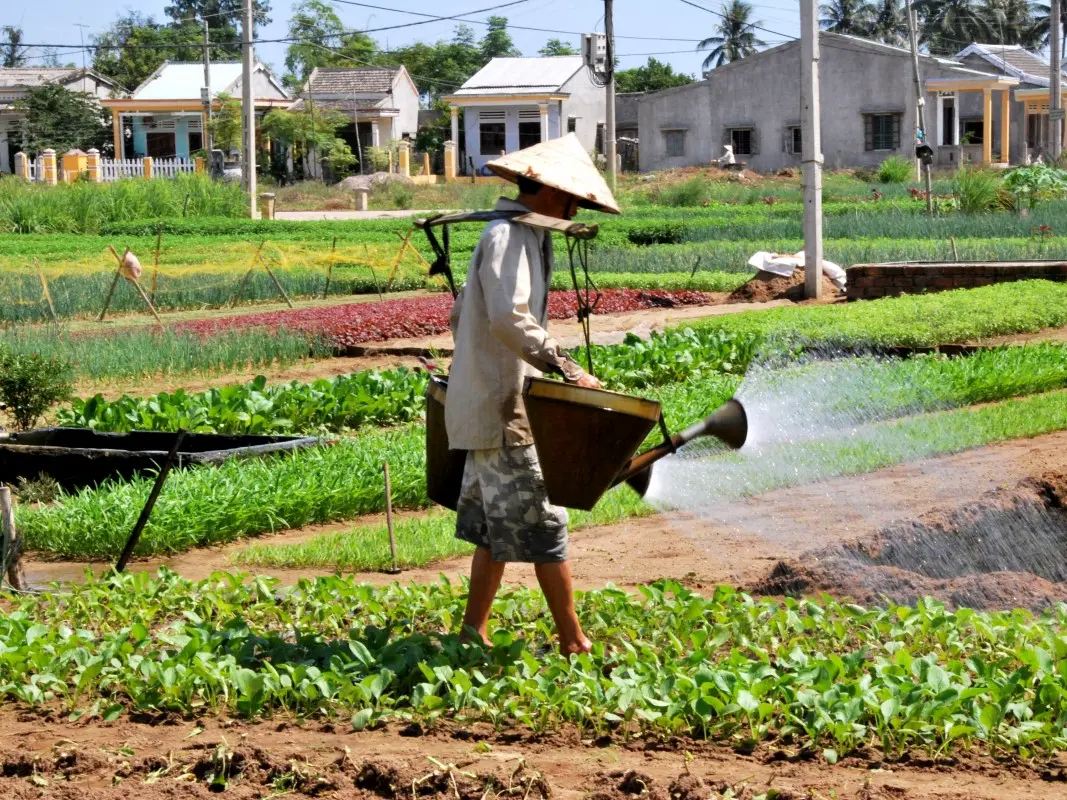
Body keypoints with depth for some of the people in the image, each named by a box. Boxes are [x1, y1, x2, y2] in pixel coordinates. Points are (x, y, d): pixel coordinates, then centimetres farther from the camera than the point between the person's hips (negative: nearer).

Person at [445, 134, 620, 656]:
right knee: (542, 523, -7)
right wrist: (565, 368, -28)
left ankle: (473, 633, 17)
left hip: (485, 406, 10)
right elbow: (510, 317, -28)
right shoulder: (508, 236, -14)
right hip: (501, 409, -10)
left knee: (497, 525, 13)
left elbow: (462, 314, 28)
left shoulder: (518, 235, 19)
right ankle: (573, 642, -4)